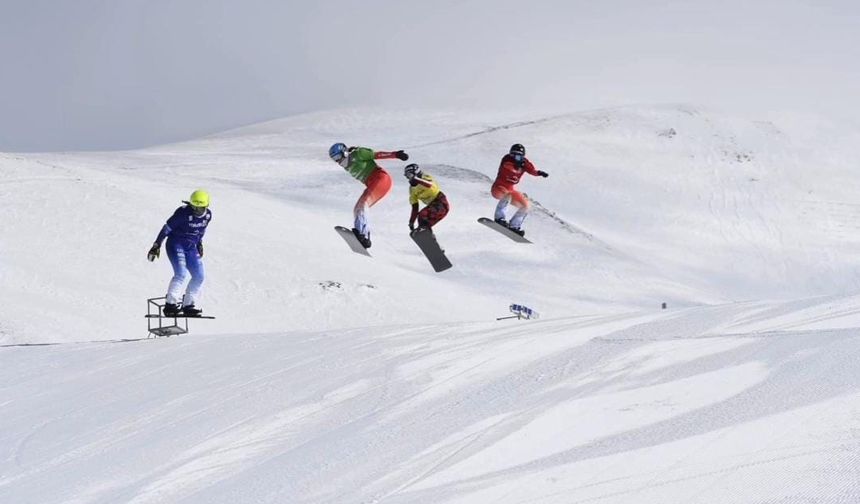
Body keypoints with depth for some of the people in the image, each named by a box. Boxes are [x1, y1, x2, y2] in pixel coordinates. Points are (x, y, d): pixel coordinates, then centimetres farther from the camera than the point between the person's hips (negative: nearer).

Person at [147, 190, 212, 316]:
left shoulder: (208, 215, -3)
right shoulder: (183, 213, -21)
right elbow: (167, 228, -14)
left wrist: (199, 243, 24)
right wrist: (156, 245, -13)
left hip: (191, 248, 7)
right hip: (176, 245, -6)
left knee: (199, 276, -1)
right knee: (181, 274, -22)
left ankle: (188, 306, 9)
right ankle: (170, 305, -18)